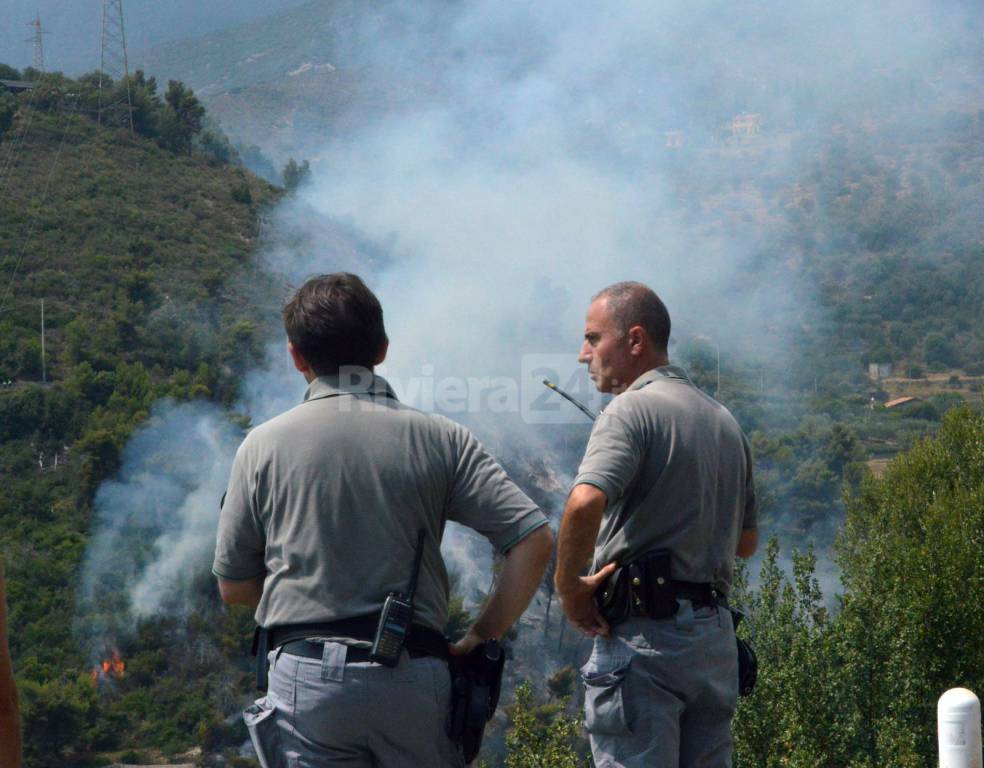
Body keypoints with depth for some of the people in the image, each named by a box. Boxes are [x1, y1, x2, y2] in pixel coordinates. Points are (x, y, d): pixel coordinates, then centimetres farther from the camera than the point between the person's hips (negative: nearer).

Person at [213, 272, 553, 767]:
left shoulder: (263, 446, 2)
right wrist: (481, 638, 3)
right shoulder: (438, 438, 2)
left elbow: (233, 587, 8)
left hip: (306, 677, 0)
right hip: (414, 677, 1)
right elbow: (534, 540, -4)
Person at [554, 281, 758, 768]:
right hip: (717, 633, 8)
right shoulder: (725, 421, 17)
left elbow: (585, 503, -27)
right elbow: (747, 542, 25)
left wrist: (567, 585, -15)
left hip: (644, 631, -8)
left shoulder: (632, 409, -9)